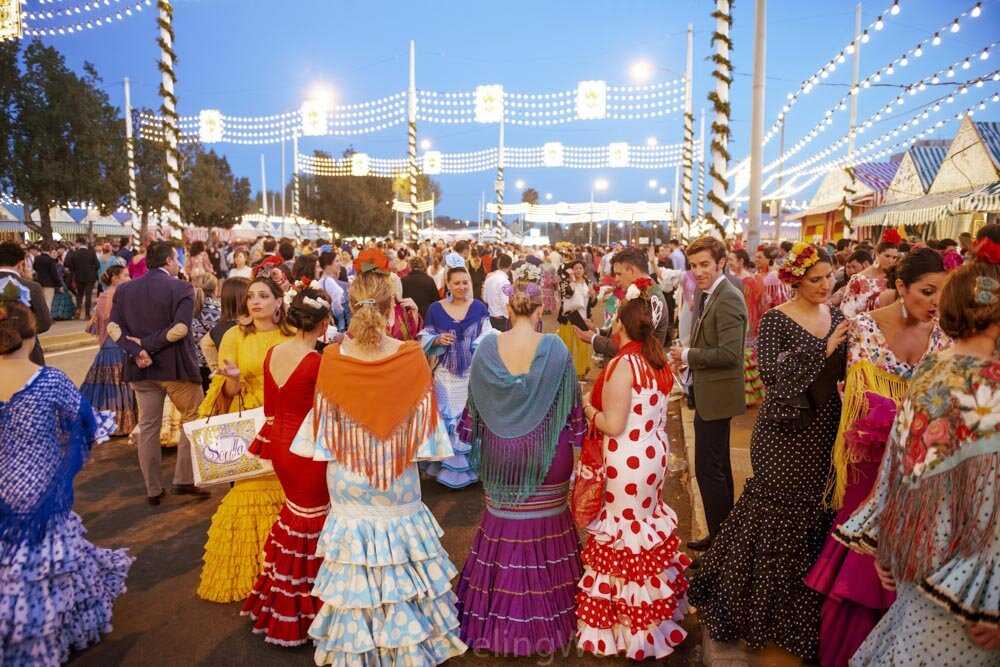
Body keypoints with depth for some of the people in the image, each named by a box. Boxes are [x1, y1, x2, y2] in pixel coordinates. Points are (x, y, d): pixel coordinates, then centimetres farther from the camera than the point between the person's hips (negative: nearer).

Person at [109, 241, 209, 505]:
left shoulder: (124, 289, 6)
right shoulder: (182, 288, -9)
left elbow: (113, 327, -5)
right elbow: (180, 328, -20)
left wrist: (136, 350, -12)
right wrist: (146, 344, -15)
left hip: (142, 369, 5)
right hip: (176, 367, -5)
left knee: (148, 428, 12)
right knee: (195, 419, 11)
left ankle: (153, 489, 18)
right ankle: (184, 480, 9)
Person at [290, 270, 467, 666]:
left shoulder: (332, 358, -14)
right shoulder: (411, 356, -17)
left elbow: (324, 423, -4)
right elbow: (422, 420, -7)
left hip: (347, 479, 1)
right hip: (398, 477, 0)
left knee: (356, 546, 16)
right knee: (400, 556, 16)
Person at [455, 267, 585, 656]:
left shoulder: (487, 347, -7)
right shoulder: (555, 349, -13)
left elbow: (474, 404, 0)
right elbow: (570, 404, -7)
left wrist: (480, 437, 14)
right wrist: (573, 437, 7)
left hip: (500, 451, 2)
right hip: (546, 450, -1)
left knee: (502, 524, 14)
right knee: (544, 526, 13)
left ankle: (499, 620, 26)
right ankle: (544, 618, 26)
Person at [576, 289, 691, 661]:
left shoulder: (622, 364, -20)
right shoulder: (659, 362, 5)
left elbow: (613, 425, -22)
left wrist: (589, 408, -5)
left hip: (627, 461, -8)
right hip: (654, 454, 8)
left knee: (624, 535, 5)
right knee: (646, 525, 21)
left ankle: (627, 624, 20)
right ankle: (654, 612, 37)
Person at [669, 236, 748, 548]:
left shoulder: (728, 299, -19)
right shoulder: (708, 295, 12)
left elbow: (729, 353, -25)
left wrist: (688, 354, -15)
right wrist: (687, 357, 3)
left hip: (716, 396, -10)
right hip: (707, 393, 10)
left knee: (708, 469, -4)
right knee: (719, 467, 20)